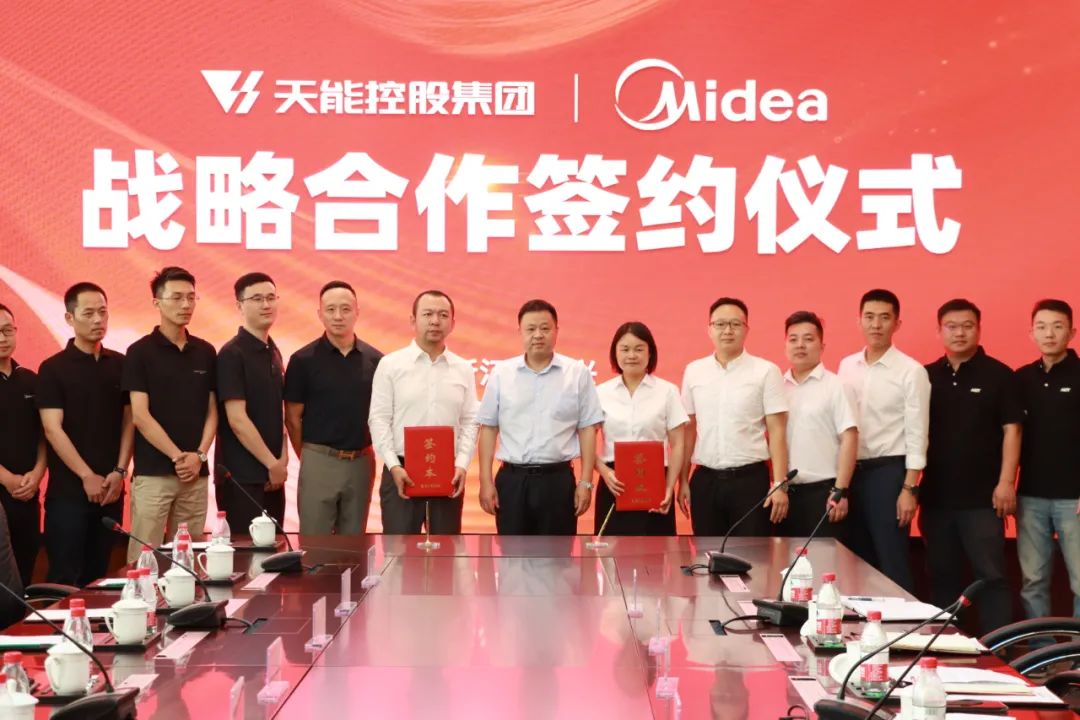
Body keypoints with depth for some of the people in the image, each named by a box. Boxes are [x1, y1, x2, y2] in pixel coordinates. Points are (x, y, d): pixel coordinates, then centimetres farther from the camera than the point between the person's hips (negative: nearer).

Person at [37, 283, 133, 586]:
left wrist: (119, 472, -5)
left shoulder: (120, 365, 8)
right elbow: (53, 429, -9)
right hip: (69, 490, -4)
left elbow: (129, 421, 7)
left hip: (110, 489, 4)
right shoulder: (53, 368, -3)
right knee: (65, 578, -2)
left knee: (97, 576, 10)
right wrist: (87, 477, -14)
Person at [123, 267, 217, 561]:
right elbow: (140, 415, -9)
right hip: (152, 472, -4)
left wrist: (199, 455, -5)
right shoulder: (140, 352, -3)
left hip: (197, 472, 4)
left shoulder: (206, 352, 10)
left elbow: (212, 411, 10)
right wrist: (177, 456, -13)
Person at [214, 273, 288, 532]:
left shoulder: (273, 352, 13)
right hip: (241, 476, -7)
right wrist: (272, 463, -13)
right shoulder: (232, 354, -11)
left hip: (273, 475, 7)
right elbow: (237, 420, -17)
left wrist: (282, 460, 0)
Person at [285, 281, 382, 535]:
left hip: (362, 462, 3)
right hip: (319, 462, -3)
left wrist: (366, 451, 6)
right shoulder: (303, 360, -4)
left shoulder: (375, 360, 4)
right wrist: (309, 457, 3)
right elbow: (293, 418, 1)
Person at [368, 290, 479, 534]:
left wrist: (462, 465, -6)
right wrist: (393, 466, -12)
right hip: (402, 472, -3)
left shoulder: (463, 369, 9)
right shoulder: (390, 365, 1)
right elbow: (379, 419, -3)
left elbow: (470, 422, 7)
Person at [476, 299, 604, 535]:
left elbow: (587, 430, 2)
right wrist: (486, 482, 0)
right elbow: (488, 429, 6)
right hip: (512, 480, 1)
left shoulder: (578, 373, 1)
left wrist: (585, 482, -2)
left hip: (558, 480, -1)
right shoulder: (501, 373, 4)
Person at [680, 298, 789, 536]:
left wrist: (780, 485, -10)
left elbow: (777, 432, -4)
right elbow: (688, 429, 12)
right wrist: (683, 480, 9)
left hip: (750, 479, -3)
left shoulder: (766, 371, -2)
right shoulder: (694, 371, 8)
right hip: (704, 480, 3)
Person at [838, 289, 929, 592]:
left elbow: (916, 434, -9)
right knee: (857, 561, 12)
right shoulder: (846, 366, 9)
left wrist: (910, 488, -13)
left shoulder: (911, 371, -7)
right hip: (851, 471, 5)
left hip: (888, 472, -5)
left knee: (892, 562, -1)